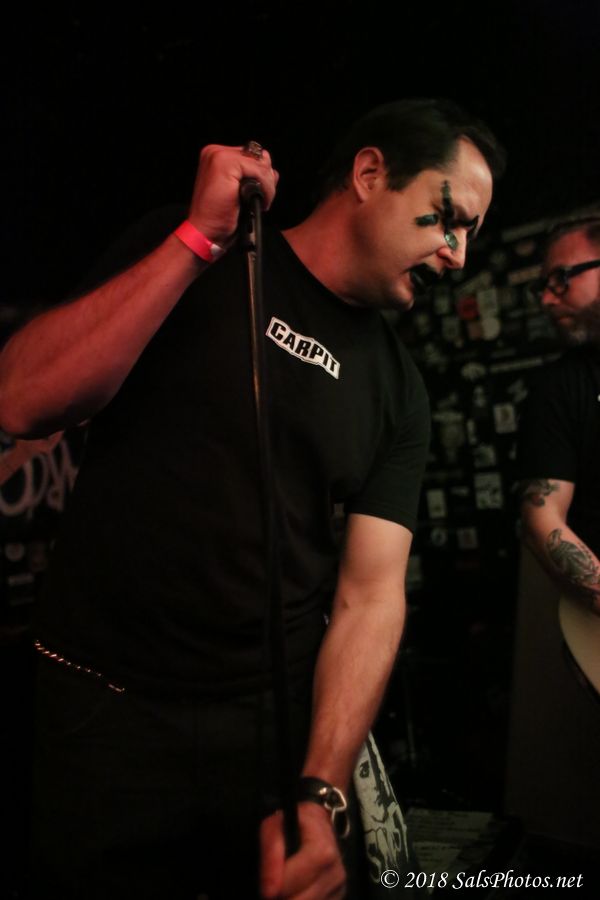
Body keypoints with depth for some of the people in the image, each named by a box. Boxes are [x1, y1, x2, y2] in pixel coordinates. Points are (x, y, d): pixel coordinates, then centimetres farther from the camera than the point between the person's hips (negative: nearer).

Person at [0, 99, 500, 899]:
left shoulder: (398, 391, 1)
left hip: (280, 716, 3)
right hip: (102, 706, -2)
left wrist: (320, 792, -18)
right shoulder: (186, 250, -4)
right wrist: (200, 239, -20)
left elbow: (372, 596, -5)